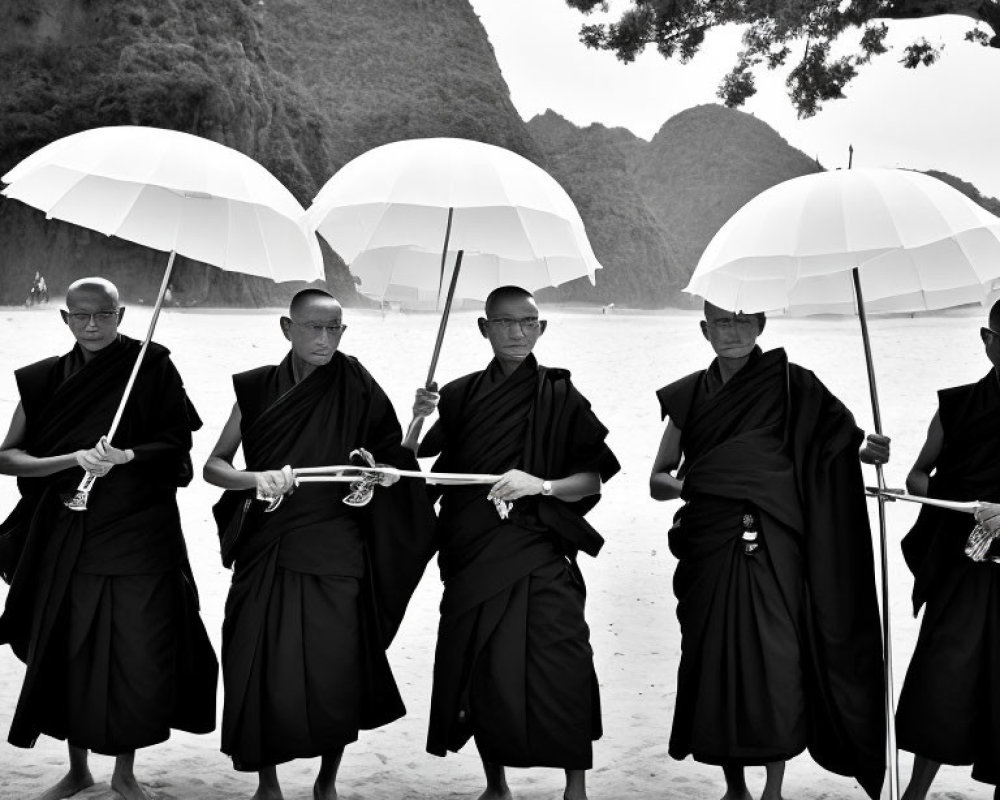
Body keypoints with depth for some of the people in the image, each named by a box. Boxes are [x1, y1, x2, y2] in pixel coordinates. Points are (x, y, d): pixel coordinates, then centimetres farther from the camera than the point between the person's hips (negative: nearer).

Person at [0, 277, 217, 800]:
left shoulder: (150, 367, -1)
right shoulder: (43, 380, 6)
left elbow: (177, 444, -1)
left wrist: (126, 455, -20)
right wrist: (76, 458, -16)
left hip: (140, 533, -2)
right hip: (66, 537, 2)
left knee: (139, 657, -1)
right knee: (67, 654, 7)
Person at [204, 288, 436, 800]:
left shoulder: (356, 389, -1)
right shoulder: (258, 389, 3)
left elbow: (393, 464, 2)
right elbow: (213, 467, 3)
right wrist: (256, 478, -15)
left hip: (334, 552, -1)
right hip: (266, 551, 2)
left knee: (333, 672, -3)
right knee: (263, 671, 0)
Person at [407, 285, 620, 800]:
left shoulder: (560, 396, 1)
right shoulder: (461, 396, 8)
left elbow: (592, 481, 0)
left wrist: (541, 485, -17)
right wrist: (417, 420, -10)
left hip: (541, 559, -3)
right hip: (473, 555, 3)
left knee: (557, 673, -13)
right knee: (479, 674, 5)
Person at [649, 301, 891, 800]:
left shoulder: (789, 385, 1)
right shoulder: (689, 395, 9)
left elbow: (841, 437, -2)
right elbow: (657, 481, 11)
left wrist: (867, 450, -24)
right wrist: (688, 485, -10)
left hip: (771, 549, -3)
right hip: (709, 547, 3)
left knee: (773, 658, -6)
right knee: (714, 658, 4)